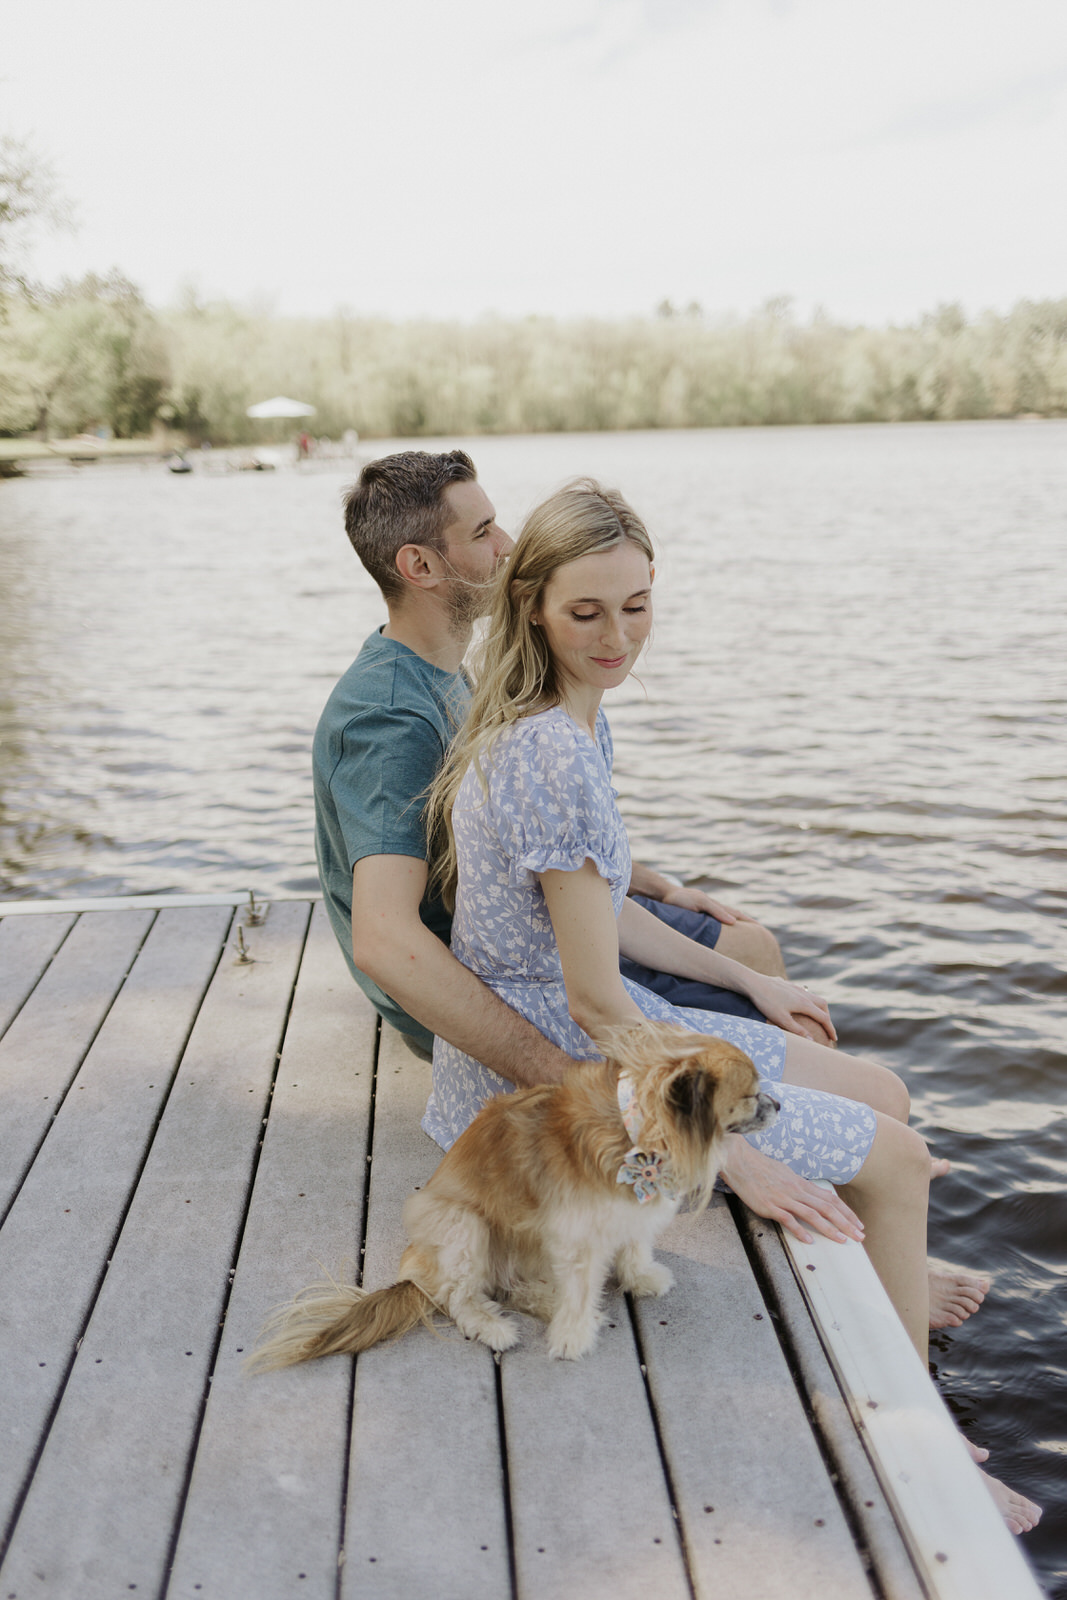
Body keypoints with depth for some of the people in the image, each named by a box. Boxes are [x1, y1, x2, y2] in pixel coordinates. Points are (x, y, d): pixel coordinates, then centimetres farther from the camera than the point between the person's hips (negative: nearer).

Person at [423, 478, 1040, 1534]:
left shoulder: (571, 725, 4)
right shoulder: (555, 758, -27)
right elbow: (595, 1000, -25)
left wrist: (741, 977, 17)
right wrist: (734, 1154, -20)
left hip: (589, 1025, 9)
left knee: (877, 1098, 14)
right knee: (894, 1161, -1)